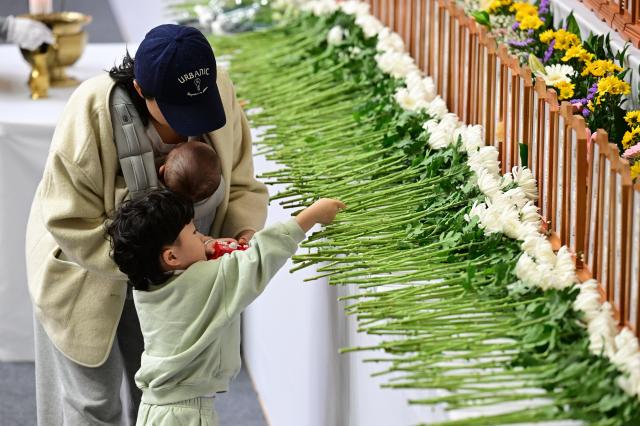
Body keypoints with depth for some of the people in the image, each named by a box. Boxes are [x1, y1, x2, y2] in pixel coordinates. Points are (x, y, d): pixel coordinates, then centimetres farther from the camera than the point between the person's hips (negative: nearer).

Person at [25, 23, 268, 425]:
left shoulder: (219, 92, -21)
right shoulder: (92, 112, -34)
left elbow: (238, 183, -7)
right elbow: (72, 225, -29)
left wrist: (244, 232, -27)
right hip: (84, 268, -4)